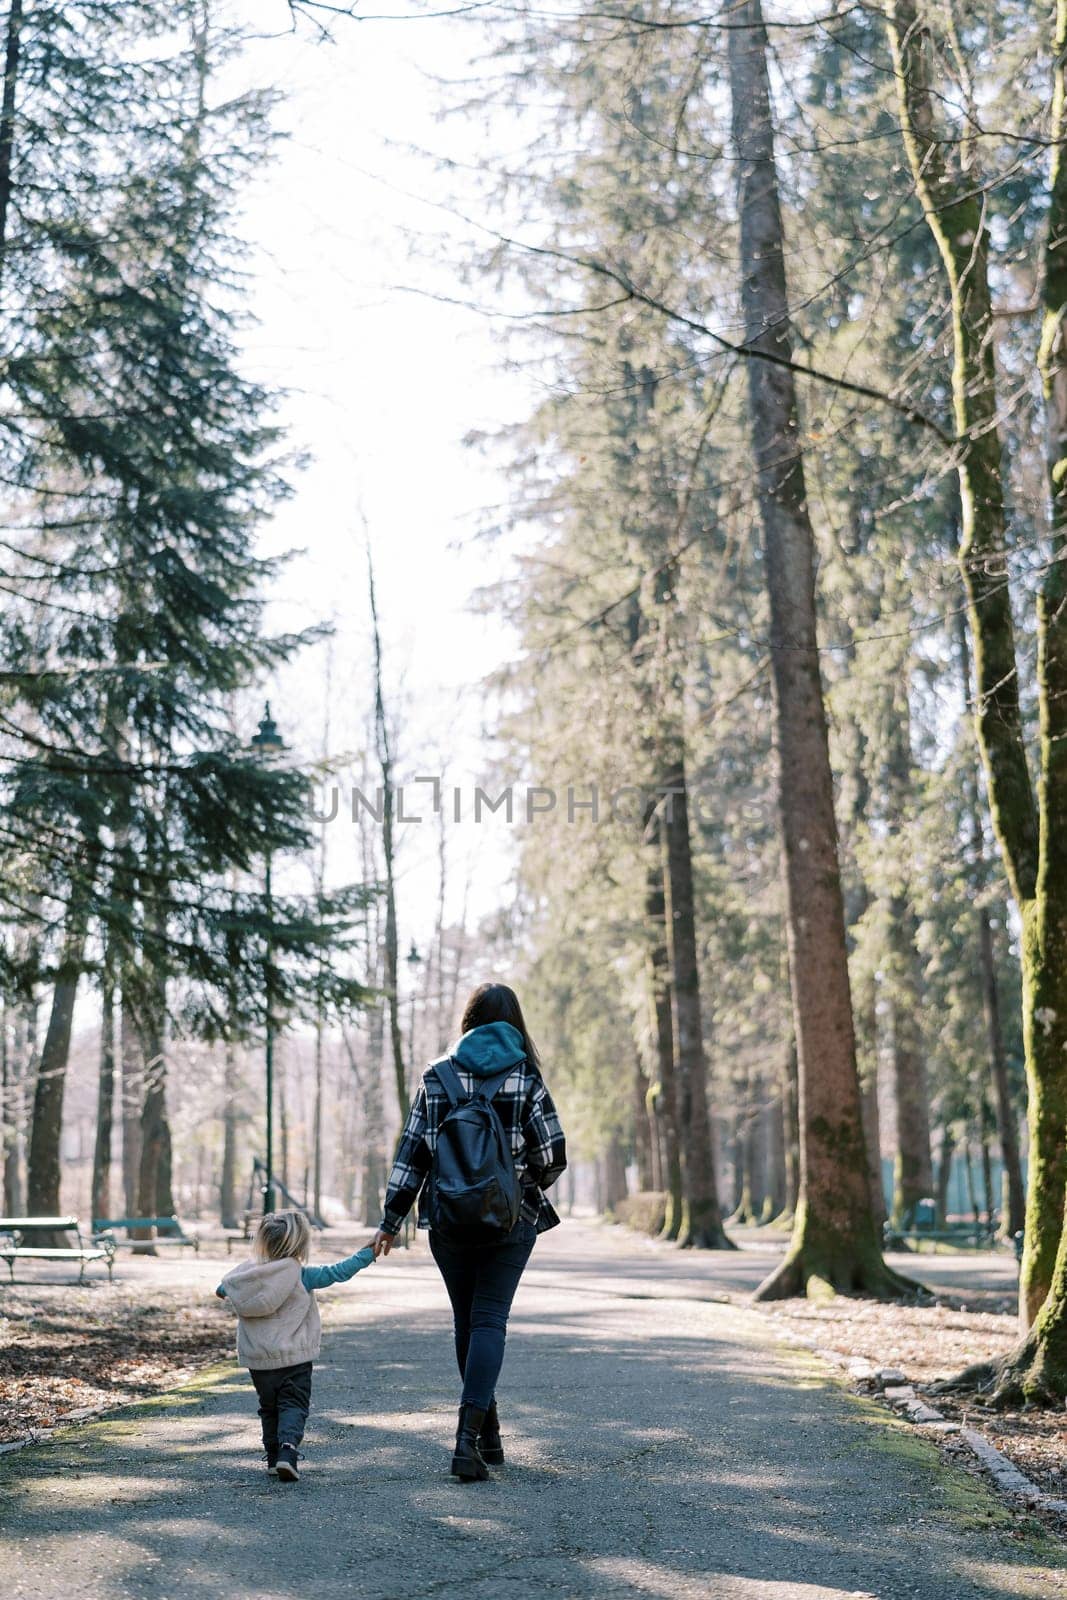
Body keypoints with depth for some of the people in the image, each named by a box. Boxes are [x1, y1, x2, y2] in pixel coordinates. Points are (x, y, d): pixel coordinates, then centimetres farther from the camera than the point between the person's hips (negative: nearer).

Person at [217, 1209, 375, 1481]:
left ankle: (273, 1457, 21)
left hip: (258, 1361, 4)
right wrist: (367, 1254, 1)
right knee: (293, 1405, -1)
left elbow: (225, 1287, 22)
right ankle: (288, 1450, -22)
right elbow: (337, 1272, -10)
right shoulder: (302, 1276, -12)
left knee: (269, 1407, 18)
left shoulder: (247, 1273, 2)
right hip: (294, 1357, -4)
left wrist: (222, 1292, 47)